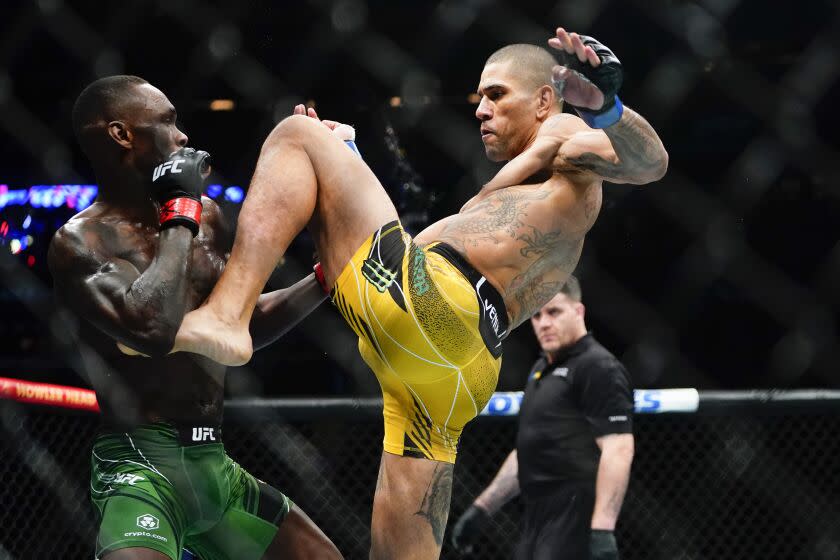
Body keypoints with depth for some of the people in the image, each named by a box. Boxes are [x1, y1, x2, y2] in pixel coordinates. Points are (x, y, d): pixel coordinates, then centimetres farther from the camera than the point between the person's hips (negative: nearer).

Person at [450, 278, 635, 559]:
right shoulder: (541, 370, 19)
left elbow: (618, 450, -18)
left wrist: (602, 531, -27)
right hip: (536, 524, 9)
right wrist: (482, 508, 23)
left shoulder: (599, 368, -9)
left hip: (574, 524, -9)